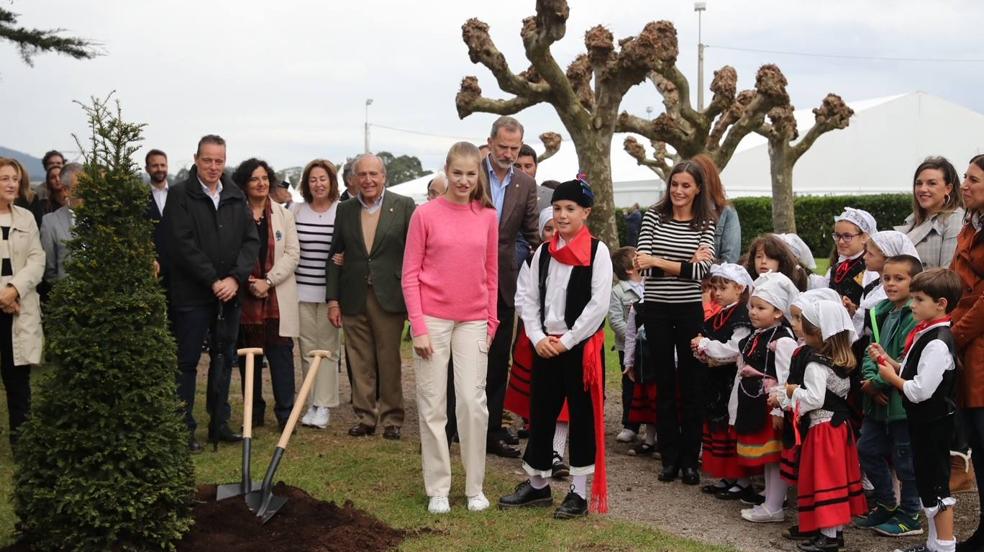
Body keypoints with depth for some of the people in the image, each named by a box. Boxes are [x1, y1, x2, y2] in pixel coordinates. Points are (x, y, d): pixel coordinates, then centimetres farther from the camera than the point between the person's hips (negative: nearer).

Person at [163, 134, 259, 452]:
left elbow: (251, 240, 5)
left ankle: (219, 425, 22)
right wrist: (213, 281, -15)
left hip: (229, 293, 5)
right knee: (187, 363, 2)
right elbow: (182, 245, -13)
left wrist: (236, 278, -10)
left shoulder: (236, 197, 10)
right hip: (191, 294, -5)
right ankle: (184, 429, 9)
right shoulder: (180, 195, -5)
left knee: (224, 360, 12)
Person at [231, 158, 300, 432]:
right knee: (248, 357, 6)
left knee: (281, 354, -3)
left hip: (278, 297, 1)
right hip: (245, 296, 0)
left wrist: (267, 281, -9)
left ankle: (285, 413, 2)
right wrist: (246, 281, -12)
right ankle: (254, 412, 17)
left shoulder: (283, 214, 8)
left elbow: (292, 253, 2)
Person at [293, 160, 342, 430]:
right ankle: (312, 403, 16)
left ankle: (324, 405, 7)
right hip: (301, 290, 2)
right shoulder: (295, 210, 6)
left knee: (327, 348, 1)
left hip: (329, 291, -2)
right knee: (307, 349, 6)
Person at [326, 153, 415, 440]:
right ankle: (364, 417, 19)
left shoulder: (404, 206, -1)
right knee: (360, 362, 8)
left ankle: (392, 417, 16)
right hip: (354, 298, 3)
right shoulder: (345, 210, 8)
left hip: (389, 296, -3)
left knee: (389, 361, 4)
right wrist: (332, 299, 4)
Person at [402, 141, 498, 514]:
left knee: (473, 403, 1)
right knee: (433, 406, 4)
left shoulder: (487, 216, 4)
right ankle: (437, 489, 15)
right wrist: (418, 326, -9)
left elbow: (491, 273, 11)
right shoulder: (425, 214, -4)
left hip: (473, 322, 2)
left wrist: (491, 321, 8)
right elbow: (410, 274, -4)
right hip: (433, 319, -2)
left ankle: (475, 487, 15)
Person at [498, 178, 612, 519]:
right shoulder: (543, 252, 8)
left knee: (582, 416, 4)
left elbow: (599, 304, -12)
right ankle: (537, 485, 25)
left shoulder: (597, 251, -7)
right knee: (540, 414, 10)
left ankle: (580, 493, 13)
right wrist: (538, 338, -7)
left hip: (582, 346, -5)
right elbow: (530, 300, 7)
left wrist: (567, 341, -13)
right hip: (545, 346, 5)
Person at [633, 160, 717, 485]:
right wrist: (684, 266, -16)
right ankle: (670, 457, 16)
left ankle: (690, 459, 15)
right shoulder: (654, 217, 1)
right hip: (657, 309, 0)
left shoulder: (706, 224, 2)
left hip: (690, 310, 0)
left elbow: (701, 271, -11)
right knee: (665, 384, 7)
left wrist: (658, 262, -17)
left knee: (692, 385, 4)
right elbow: (642, 263, -8)